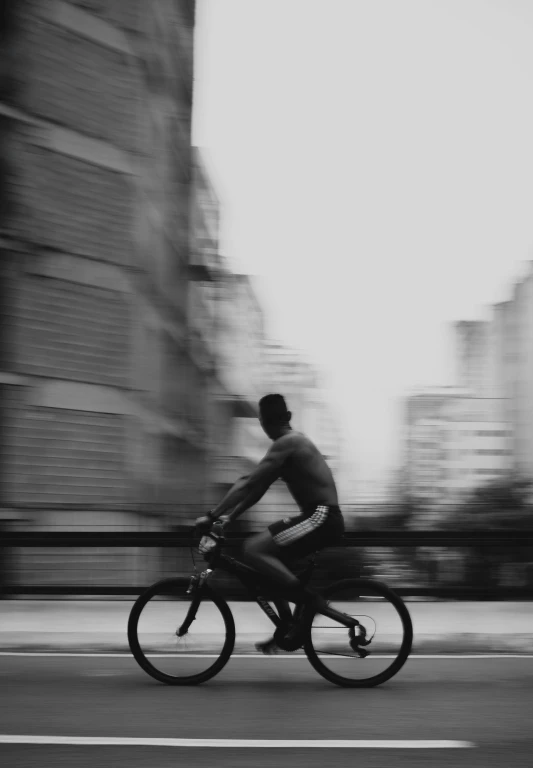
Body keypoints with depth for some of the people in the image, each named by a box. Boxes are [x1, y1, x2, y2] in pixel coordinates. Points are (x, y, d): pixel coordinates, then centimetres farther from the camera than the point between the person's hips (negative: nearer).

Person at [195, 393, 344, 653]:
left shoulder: (286, 444, -11)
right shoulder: (294, 441, 19)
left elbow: (247, 485, -17)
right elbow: (257, 487, 20)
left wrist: (212, 516, -15)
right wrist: (228, 516, 15)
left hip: (322, 518, -10)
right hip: (317, 516, 10)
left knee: (254, 550, -17)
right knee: (265, 555, 15)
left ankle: (308, 600, -12)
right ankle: (287, 629, 15)